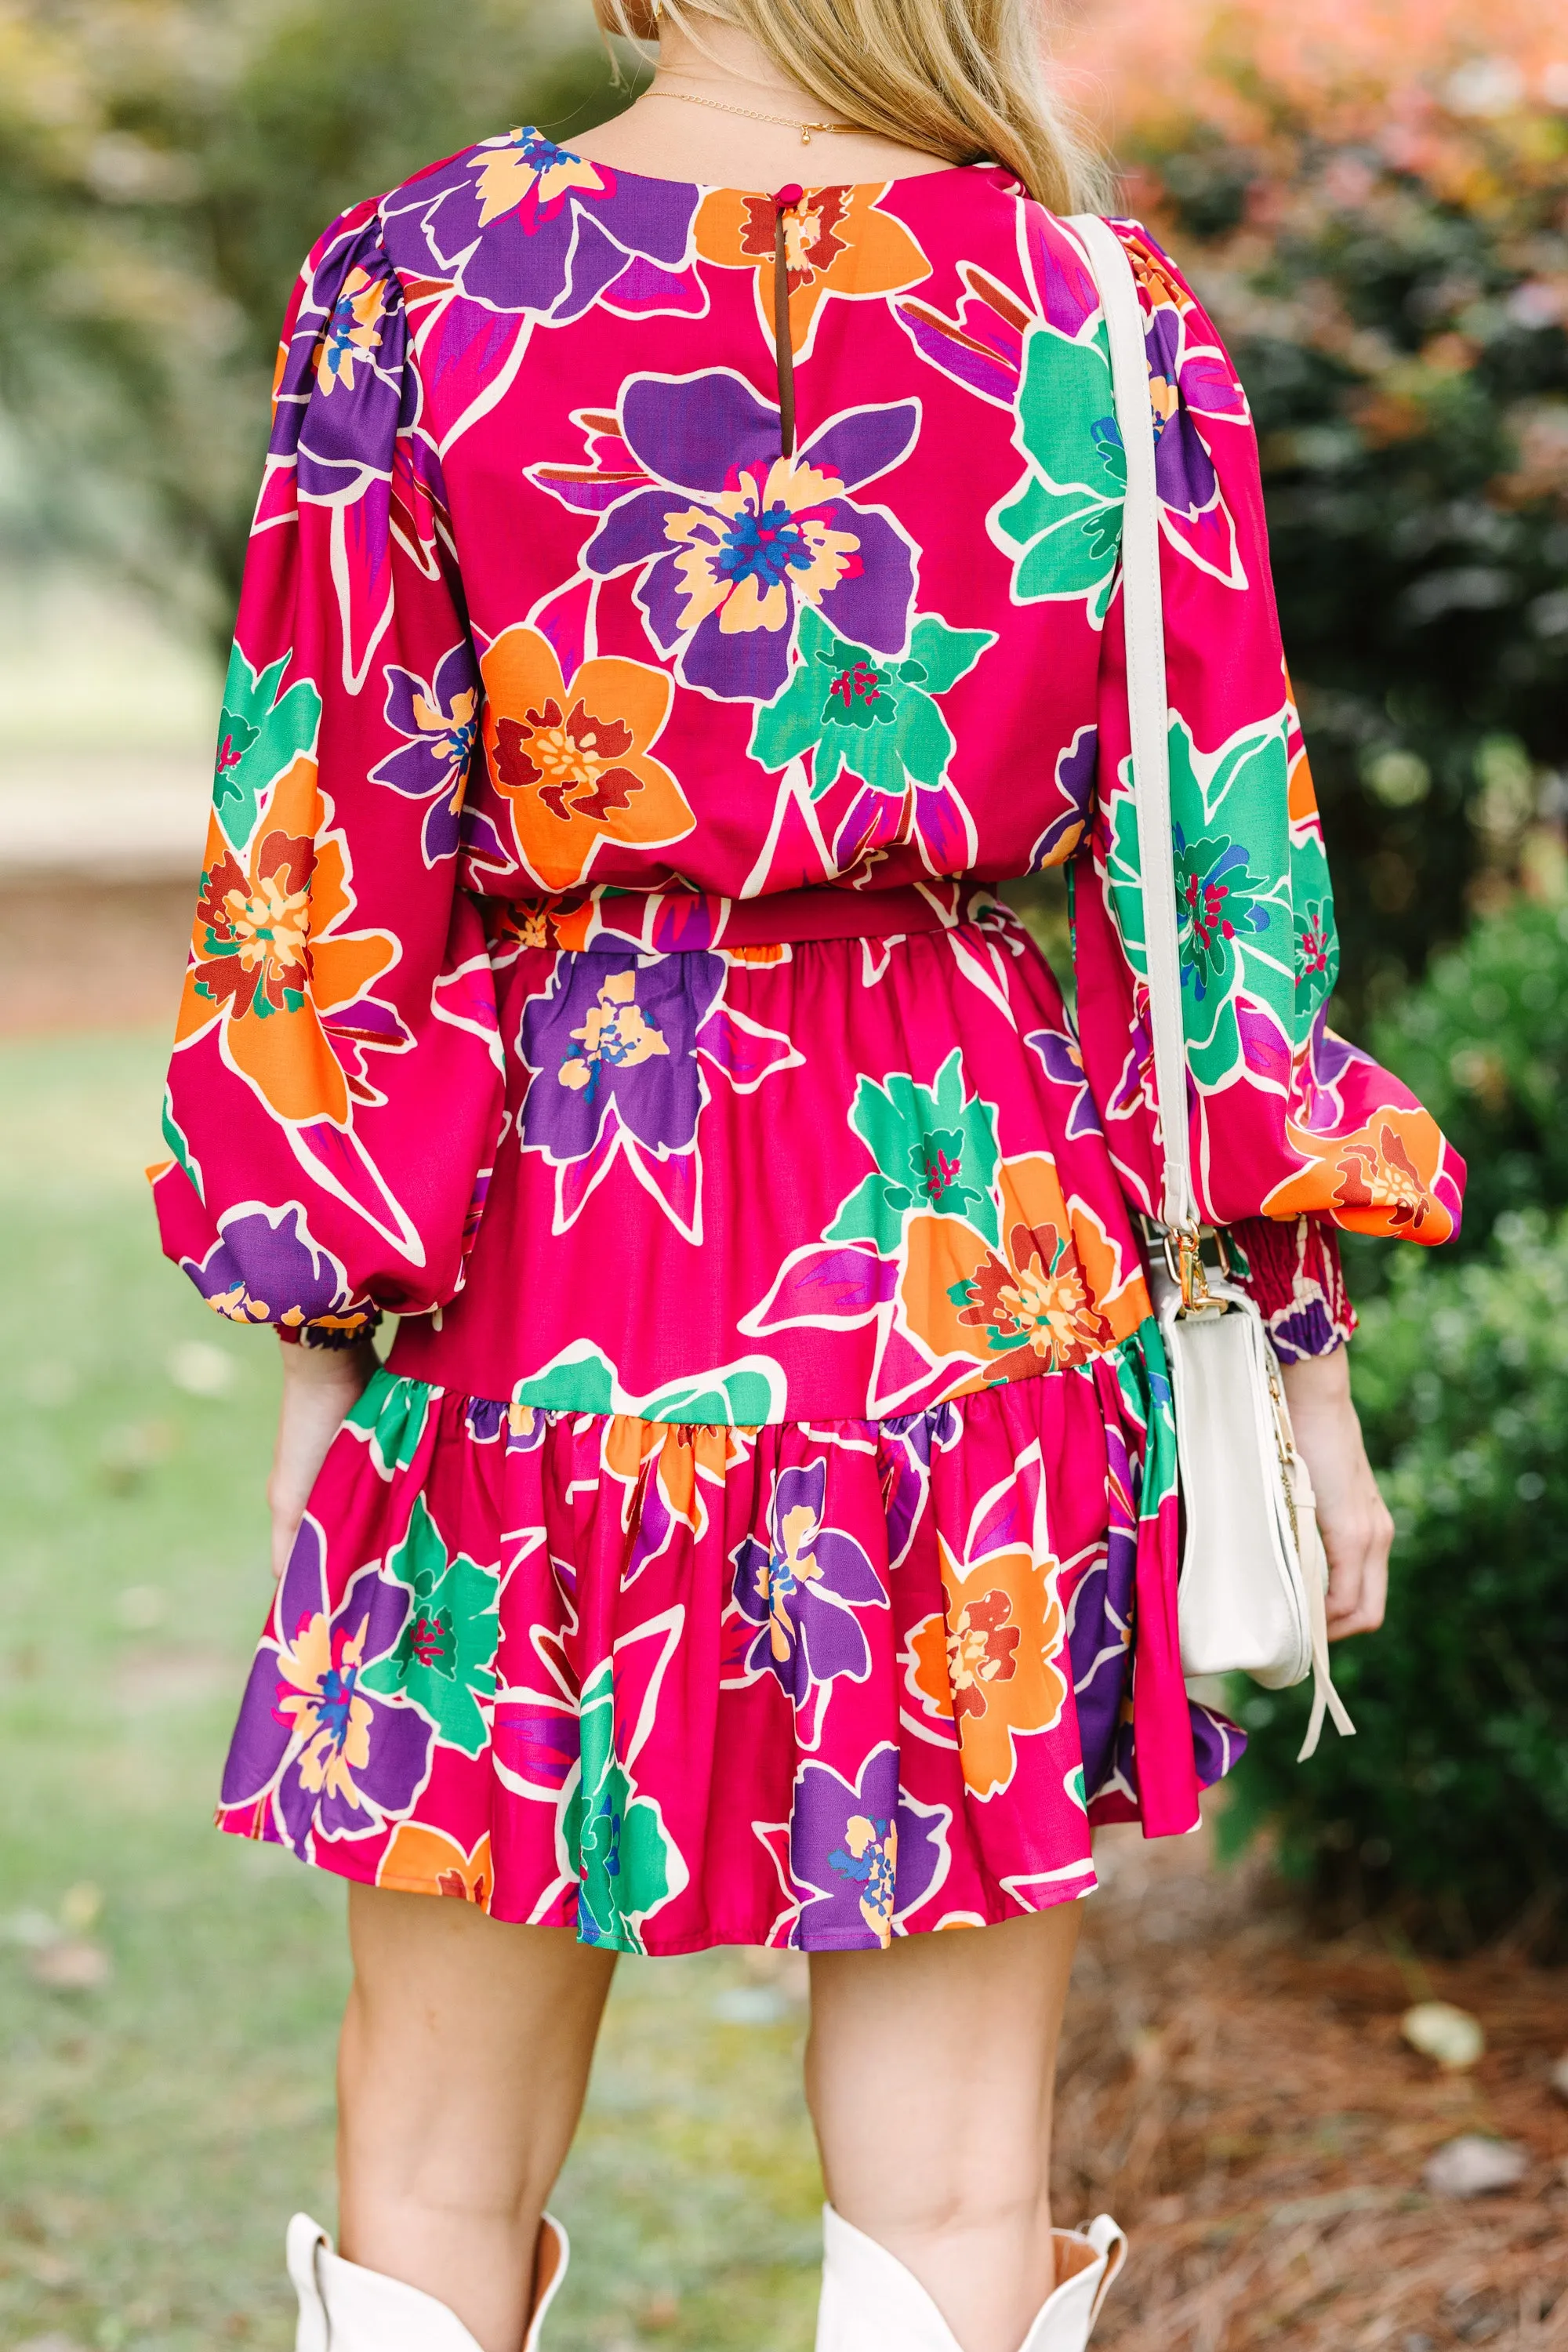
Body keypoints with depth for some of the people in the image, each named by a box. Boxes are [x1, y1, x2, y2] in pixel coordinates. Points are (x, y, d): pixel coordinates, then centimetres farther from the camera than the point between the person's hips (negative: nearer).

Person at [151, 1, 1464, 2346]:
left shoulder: (416, 274, -2)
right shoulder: (1109, 313, 0)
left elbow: (324, 854, -3)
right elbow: (1225, 866, 1)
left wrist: (323, 1332, 4)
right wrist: (1304, 1356, 8)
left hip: (547, 1209, 0)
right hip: (968, 1243, 1)